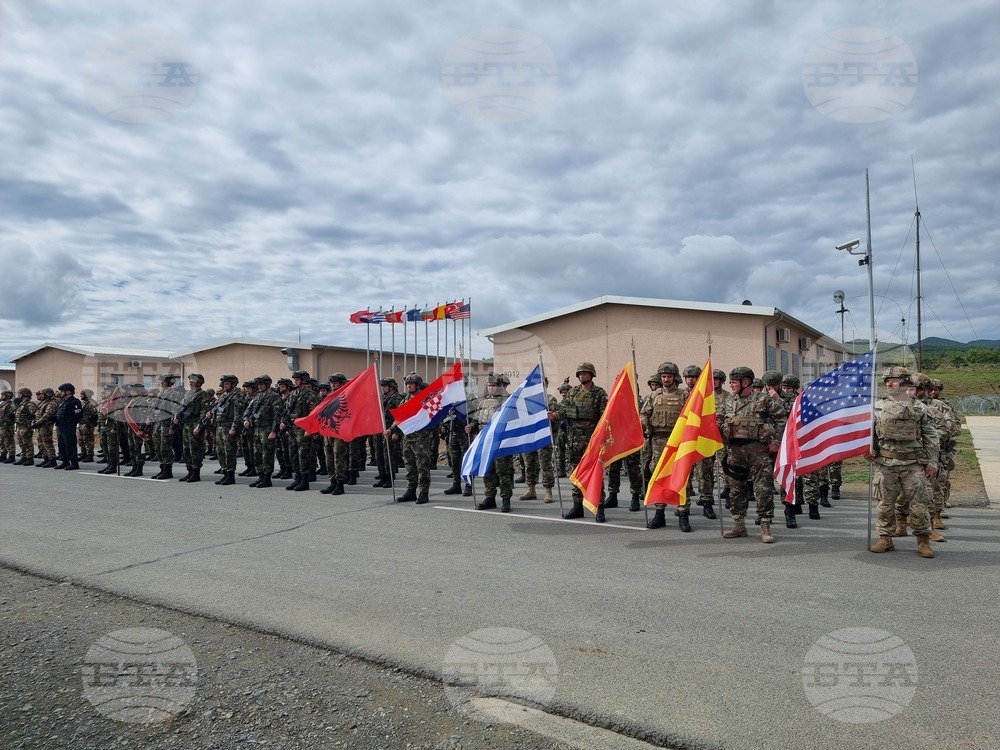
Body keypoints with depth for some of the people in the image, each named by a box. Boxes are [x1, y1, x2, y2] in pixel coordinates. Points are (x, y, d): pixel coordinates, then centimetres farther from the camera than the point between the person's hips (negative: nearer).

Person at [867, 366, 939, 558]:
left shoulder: (919, 407, 4)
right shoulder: (877, 407, 6)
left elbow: (930, 436, 6)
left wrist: (932, 462, 1)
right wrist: (868, 448, -4)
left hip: (913, 464, -1)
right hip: (885, 464, 1)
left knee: (918, 504, 0)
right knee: (885, 504, 6)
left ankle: (923, 542, 15)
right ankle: (885, 539, 17)